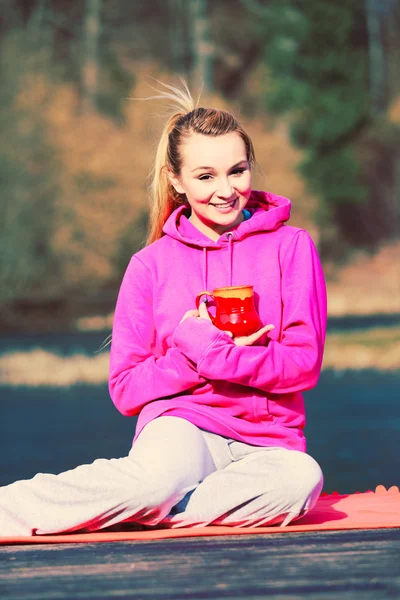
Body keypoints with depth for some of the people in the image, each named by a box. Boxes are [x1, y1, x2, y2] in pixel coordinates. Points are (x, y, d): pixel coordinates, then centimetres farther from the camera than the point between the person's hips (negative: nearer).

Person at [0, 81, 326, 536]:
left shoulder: (290, 247, 6)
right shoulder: (151, 265, 8)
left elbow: (305, 362, -2)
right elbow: (126, 388, 5)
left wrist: (209, 352, -14)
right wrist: (198, 349, -11)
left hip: (266, 442, 1)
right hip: (181, 423, -1)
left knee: (301, 478, -38)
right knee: (162, 475, -40)